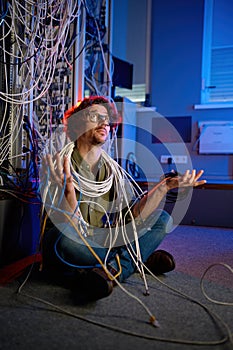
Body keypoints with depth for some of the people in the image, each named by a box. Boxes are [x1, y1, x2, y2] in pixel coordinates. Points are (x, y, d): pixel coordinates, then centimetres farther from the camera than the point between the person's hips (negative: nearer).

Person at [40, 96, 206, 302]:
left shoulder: (113, 170, 4)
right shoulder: (56, 167, -13)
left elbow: (132, 216, -8)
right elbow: (69, 229, -23)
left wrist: (165, 186, -18)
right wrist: (68, 190, -41)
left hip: (100, 244, 5)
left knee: (162, 219, -2)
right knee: (65, 240, -40)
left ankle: (110, 270, -19)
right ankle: (138, 260, -14)